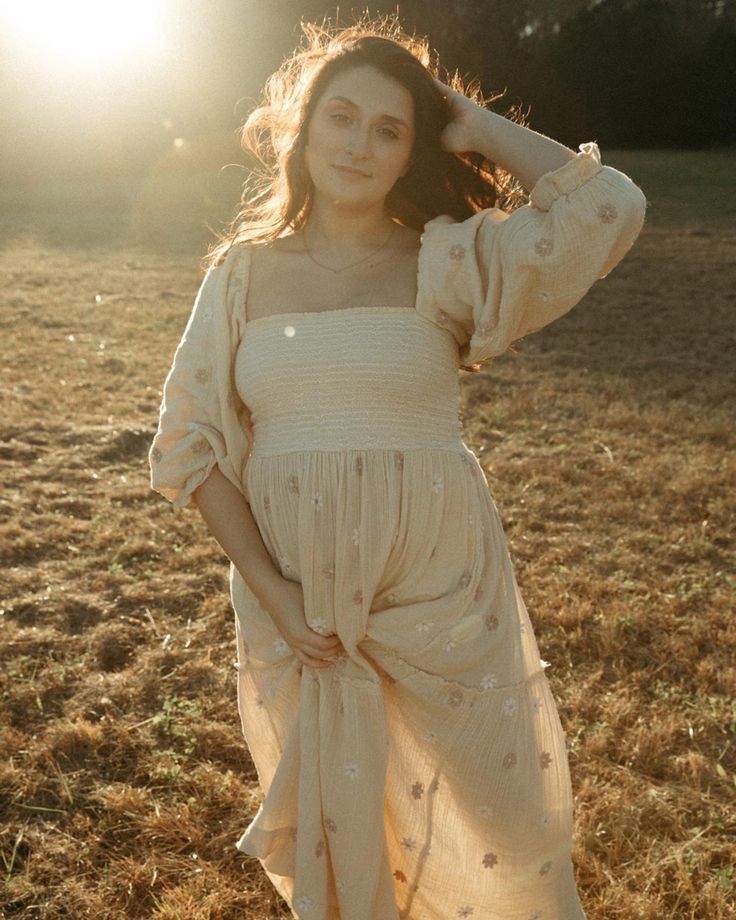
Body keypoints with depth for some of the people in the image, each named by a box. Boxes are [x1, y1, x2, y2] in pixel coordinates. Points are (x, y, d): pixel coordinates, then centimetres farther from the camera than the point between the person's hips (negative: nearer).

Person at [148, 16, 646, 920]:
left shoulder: (447, 261, -4)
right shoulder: (244, 272, 2)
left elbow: (608, 207, -18)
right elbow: (191, 441, 1)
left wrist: (476, 125, -6)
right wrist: (270, 590, -8)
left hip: (438, 585, -1)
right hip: (292, 591, 2)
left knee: (492, 812, 11)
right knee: (328, 817, 20)